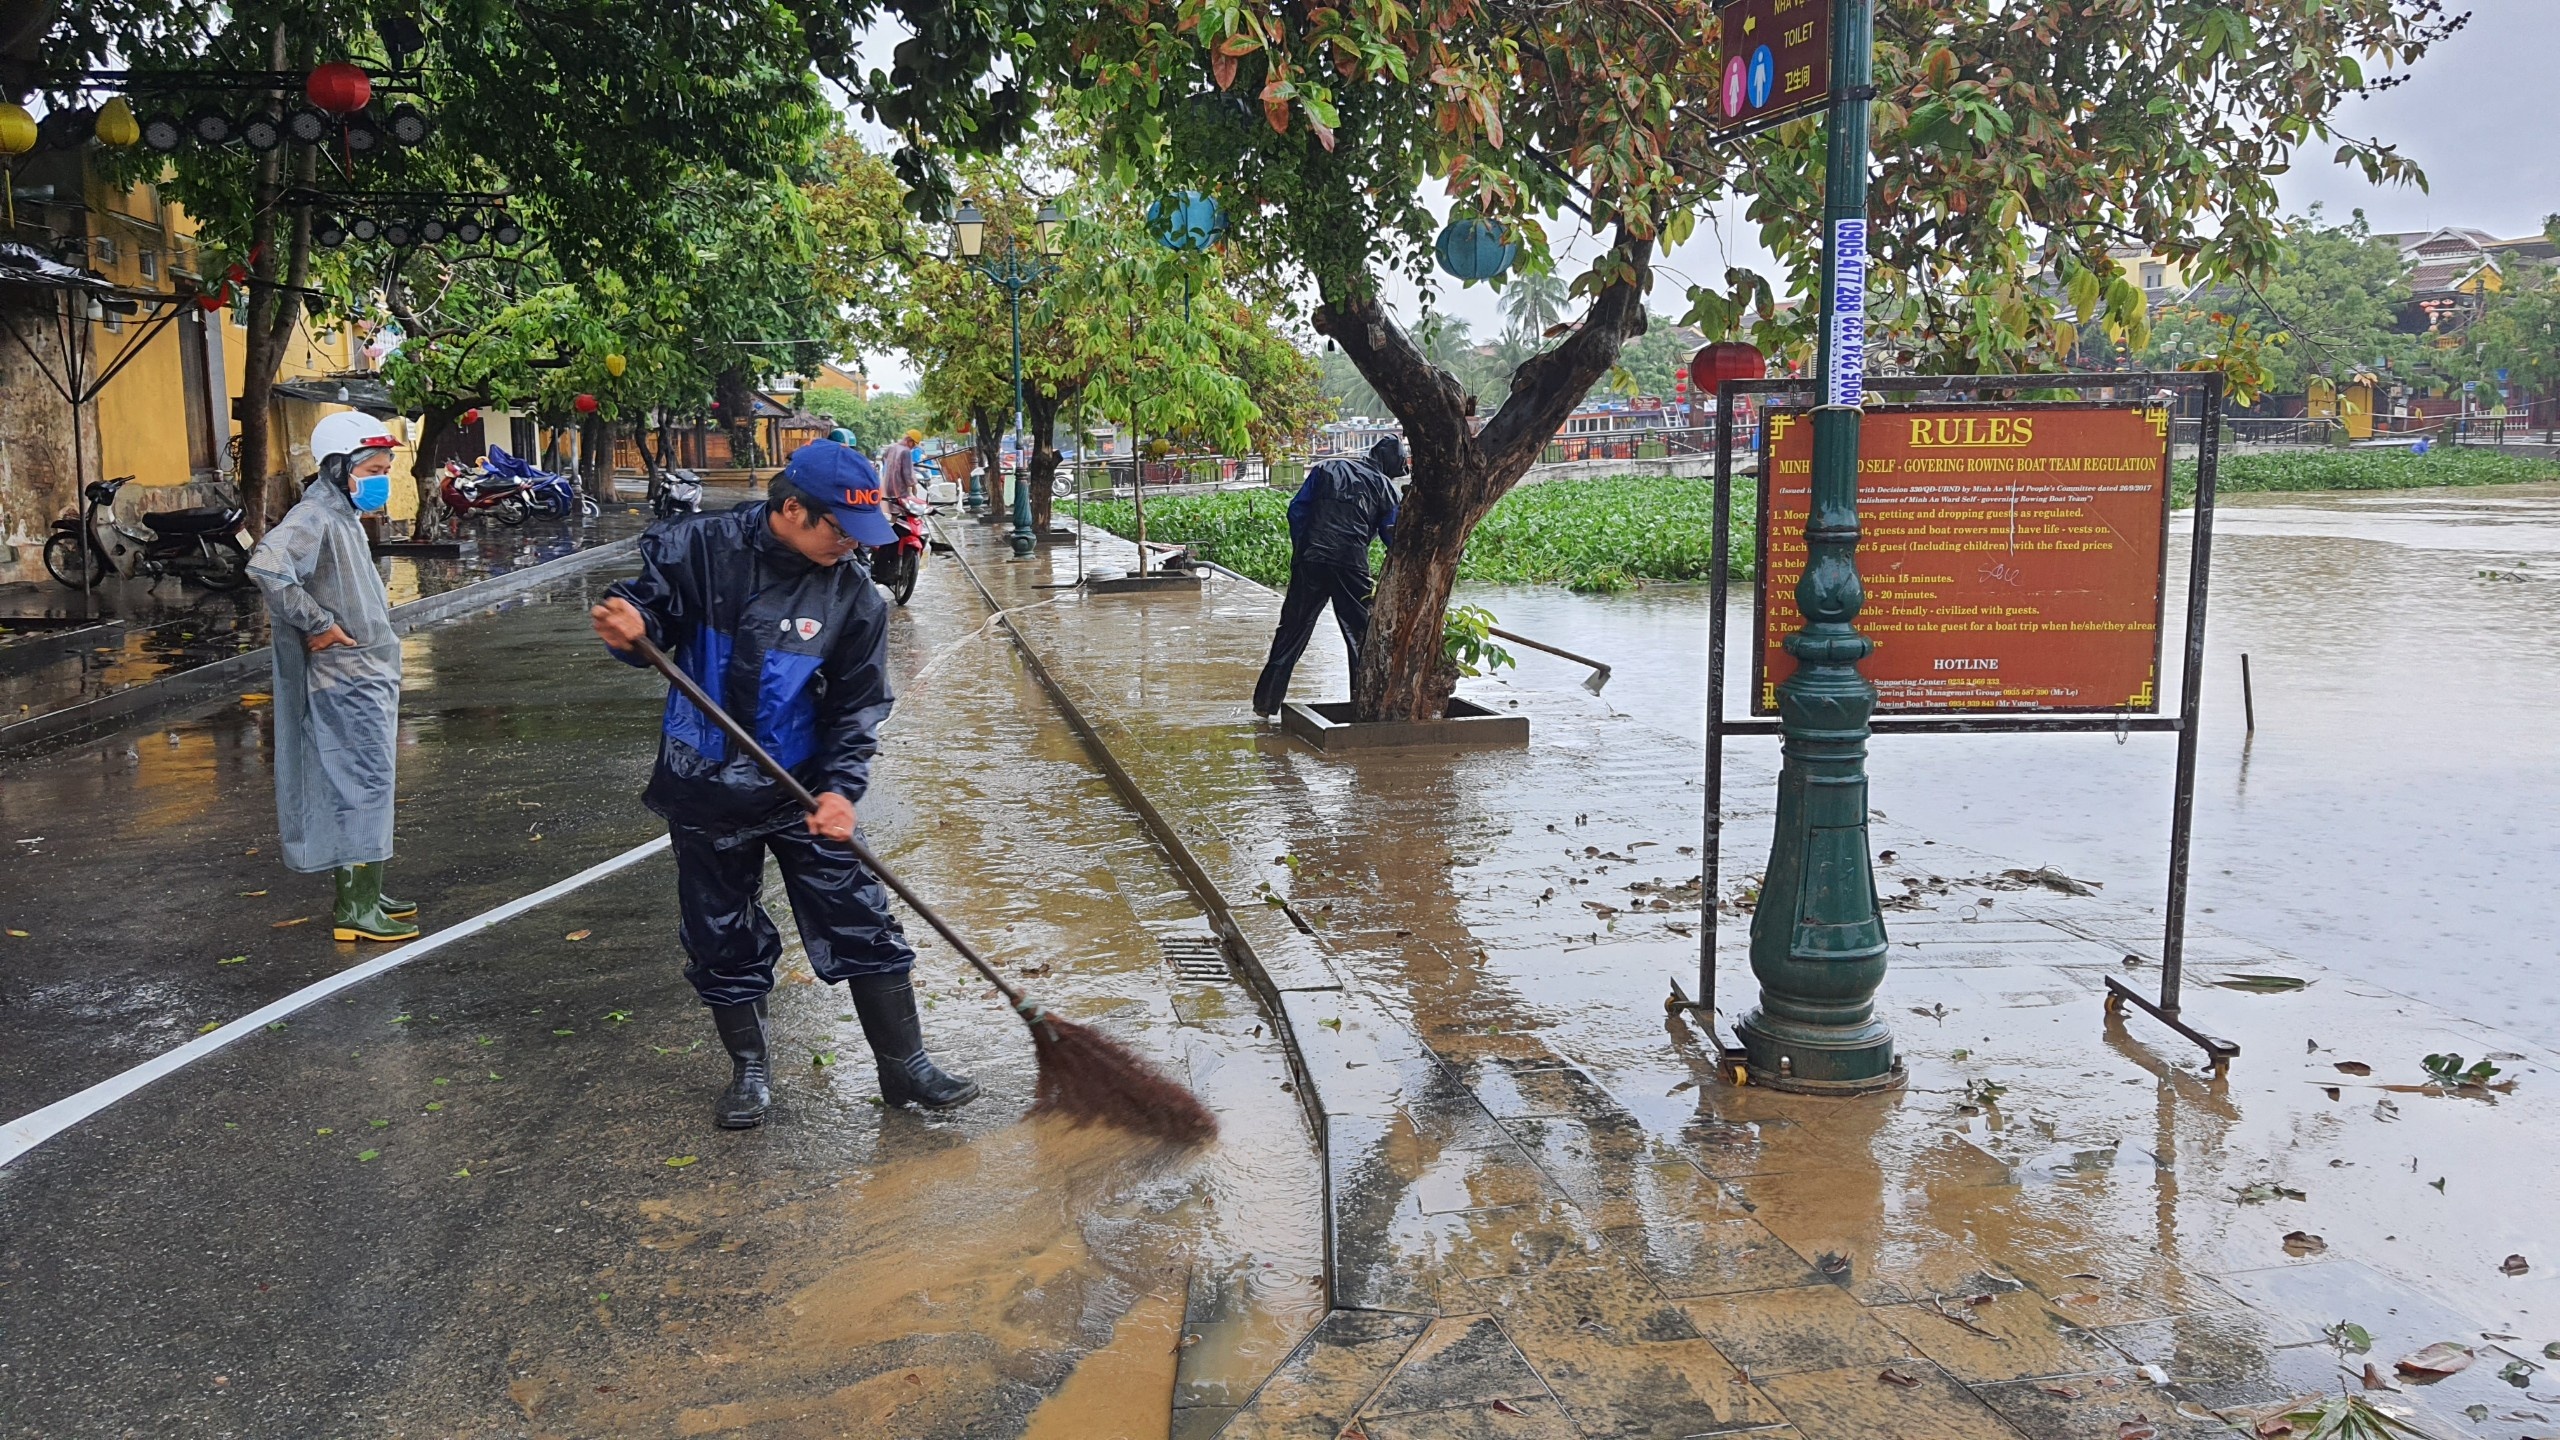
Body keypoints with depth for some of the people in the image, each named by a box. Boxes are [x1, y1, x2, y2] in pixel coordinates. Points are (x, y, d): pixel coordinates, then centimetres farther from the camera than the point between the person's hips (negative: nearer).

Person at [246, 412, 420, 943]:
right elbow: (266, 566, -34)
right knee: (365, 784, -8)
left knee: (359, 784, 16)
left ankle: (358, 893, 25)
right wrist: (317, 624, -26)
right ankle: (355, 909, -4)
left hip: (369, 675, 10)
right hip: (346, 678, -10)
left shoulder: (345, 517, 16)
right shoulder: (313, 517, -16)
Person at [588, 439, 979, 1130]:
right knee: (722, 939, 10)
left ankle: (905, 1066, 13)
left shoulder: (854, 596, -7)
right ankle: (750, 1069, 29)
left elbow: (859, 705, -6)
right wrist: (631, 625, -28)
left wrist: (841, 787, -20)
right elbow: (653, 603, -2)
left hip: (803, 789, 0)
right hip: (704, 789, 0)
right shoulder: (700, 548, -11)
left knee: (863, 923, -1)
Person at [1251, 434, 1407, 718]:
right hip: (1352, 565, -2)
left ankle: (1265, 702, 8)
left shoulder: (1325, 468, 15)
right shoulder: (1382, 485, 10)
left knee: (1292, 631, 8)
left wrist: (1299, 551, 11)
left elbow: (1296, 509, 9)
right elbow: (1392, 535, 8)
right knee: (1362, 634, 10)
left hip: (1310, 560, 2)